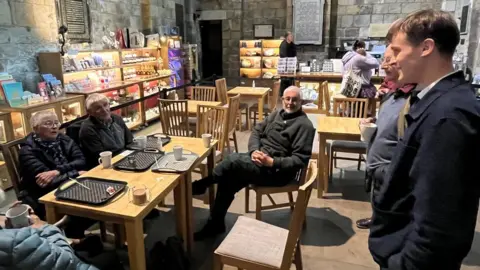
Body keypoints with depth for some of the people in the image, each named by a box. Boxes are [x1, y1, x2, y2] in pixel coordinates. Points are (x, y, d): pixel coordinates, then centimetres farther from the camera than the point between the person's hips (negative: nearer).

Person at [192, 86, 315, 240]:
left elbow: (300, 160, -16)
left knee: (234, 160, -26)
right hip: (259, 157, 8)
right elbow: (256, 131, 11)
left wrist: (272, 162, -25)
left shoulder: (304, 125, -11)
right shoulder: (276, 114, 13)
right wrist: (254, 151, -10)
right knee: (228, 180, -14)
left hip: (278, 171, -7)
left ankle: (201, 186, -3)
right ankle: (215, 224, -1)